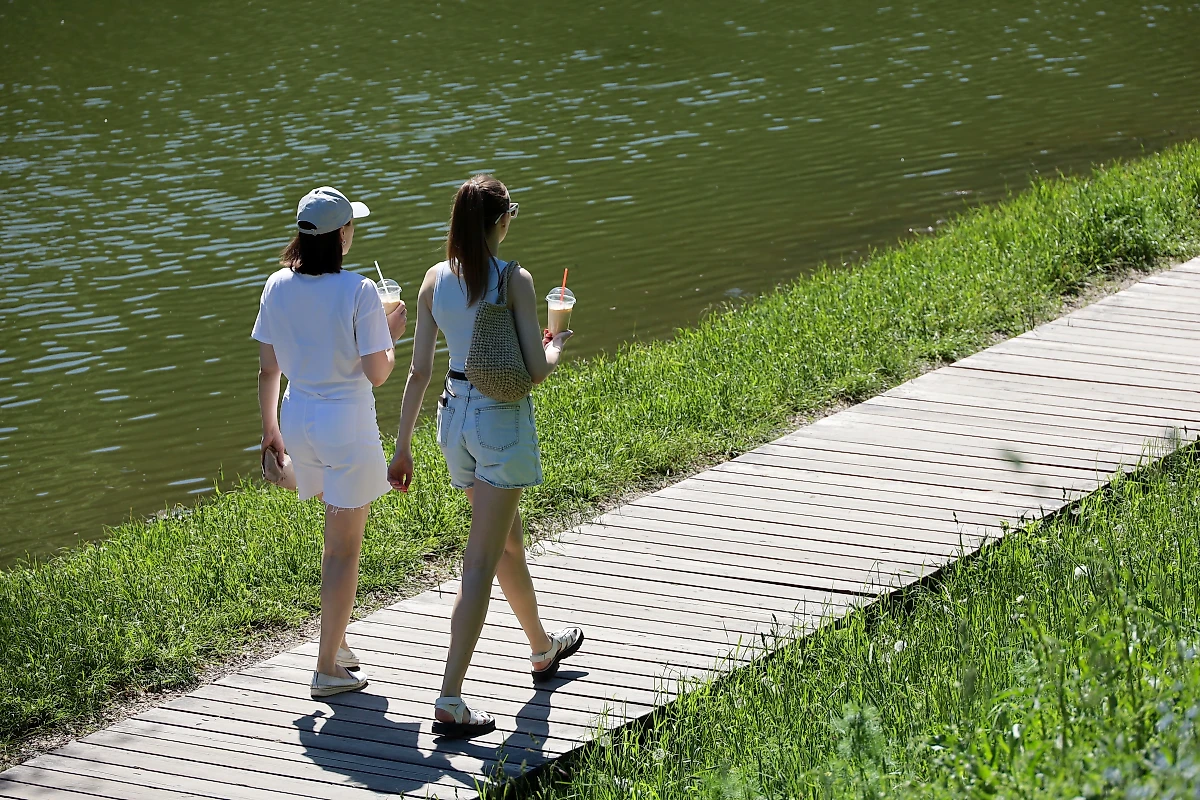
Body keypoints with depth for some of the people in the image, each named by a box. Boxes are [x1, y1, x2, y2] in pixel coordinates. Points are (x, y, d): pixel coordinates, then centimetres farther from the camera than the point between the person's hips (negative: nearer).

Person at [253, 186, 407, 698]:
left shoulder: (277, 287, -2)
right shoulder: (358, 292, -18)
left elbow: (267, 371, 4)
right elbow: (377, 373, -15)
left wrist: (270, 428, 16)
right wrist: (392, 336, 4)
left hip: (299, 419, 6)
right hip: (348, 425, -6)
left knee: (338, 533, 26)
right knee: (344, 548, 4)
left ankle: (336, 642, 29)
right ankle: (327, 669, 7)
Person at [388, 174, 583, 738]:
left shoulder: (436, 279, 0)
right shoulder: (514, 280, -15)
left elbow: (418, 370, 1)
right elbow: (537, 370, -15)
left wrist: (402, 447, 7)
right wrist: (556, 347, 8)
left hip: (456, 416, 6)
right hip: (503, 421, -6)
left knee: (508, 540, 26)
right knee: (482, 560, -4)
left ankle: (542, 648, 47)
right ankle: (449, 701, -9)